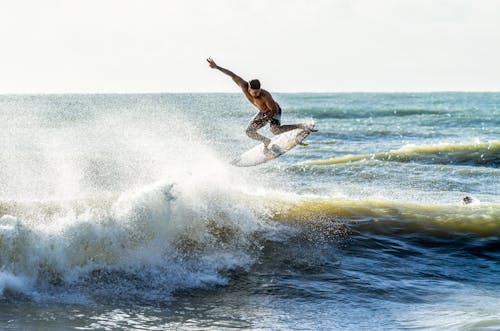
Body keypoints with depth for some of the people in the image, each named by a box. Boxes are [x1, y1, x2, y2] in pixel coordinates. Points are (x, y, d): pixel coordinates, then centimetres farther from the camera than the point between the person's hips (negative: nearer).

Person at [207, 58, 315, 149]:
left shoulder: (265, 96, -40)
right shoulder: (244, 87, -28)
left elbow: (274, 110, -27)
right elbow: (233, 75, -18)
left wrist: (262, 120, -35)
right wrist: (216, 67, -16)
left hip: (274, 111, -6)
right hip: (263, 112, 6)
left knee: (275, 130, -32)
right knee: (249, 131, -1)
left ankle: (302, 126, -23)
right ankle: (267, 141, 20)